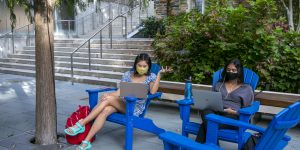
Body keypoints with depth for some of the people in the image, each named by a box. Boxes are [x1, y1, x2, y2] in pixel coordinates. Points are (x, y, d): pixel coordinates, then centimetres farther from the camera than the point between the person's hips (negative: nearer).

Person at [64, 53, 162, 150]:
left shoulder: (151, 77, 4)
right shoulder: (128, 75, 11)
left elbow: (152, 92, -14)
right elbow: (119, 92, 4)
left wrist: (159, 74, -18)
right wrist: (108, 94, -16)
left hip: (136, 108, -4)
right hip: (122, 103, 4)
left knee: (108, 99, -28)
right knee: (105, 111, -31)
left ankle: (81, 124, -24)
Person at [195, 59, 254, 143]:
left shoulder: (247, 89, 15)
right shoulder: (218, 85, 25)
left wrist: (233, 112, -10)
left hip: (233, 117, -2)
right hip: (215, 112, 3)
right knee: (206, 111, -38)